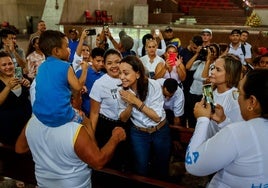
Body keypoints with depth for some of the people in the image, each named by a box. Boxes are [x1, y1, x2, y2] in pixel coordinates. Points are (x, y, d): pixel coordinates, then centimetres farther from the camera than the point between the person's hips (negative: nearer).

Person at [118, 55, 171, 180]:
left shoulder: (153, 85, -23)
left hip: (160, 131, -2)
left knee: (162, 168, 18)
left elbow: (157, 117, -23)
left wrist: (136, 101, -31)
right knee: (141, 170, 12)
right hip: (138, 133, 2)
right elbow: (123, 119, -6)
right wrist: (130, 104, -26)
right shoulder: (123, 90, -11)